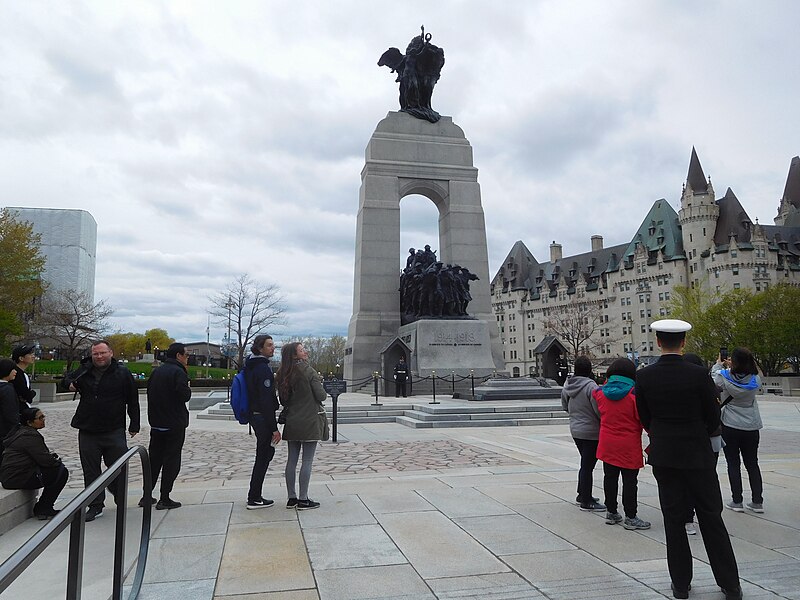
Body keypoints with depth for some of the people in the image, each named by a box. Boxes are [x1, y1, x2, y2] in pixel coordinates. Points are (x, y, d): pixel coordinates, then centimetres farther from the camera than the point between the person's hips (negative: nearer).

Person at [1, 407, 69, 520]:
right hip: (17, 478, -11)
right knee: (62, 472, -12)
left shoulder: (21, 431, 17)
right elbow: (44, 460, -19)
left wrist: (51, 455, 6)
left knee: (59, 468, 14)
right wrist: (58, 462, 0)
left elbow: (40, 455, 23)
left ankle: (42, 508, 15)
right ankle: (42, 509, -1)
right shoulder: (30, 436, -18)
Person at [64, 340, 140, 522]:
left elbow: (133, 401, 1)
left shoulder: (122, 373, -3)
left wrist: (134, 425, -1)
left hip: (114, 431, -3)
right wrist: (70, 384, 4)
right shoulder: (84, 371, 6)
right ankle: (96, 506, 19)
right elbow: (68, 377, 29)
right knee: (91, 471, 7)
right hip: (87, 431, 3)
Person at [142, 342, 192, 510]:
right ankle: (164, 499, 2)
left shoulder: (155, 372, 12)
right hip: (175, 425, -7)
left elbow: (150, 394, 16)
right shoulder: (178, 372, -14)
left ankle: (147, 496, 19)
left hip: (156, 423, 7)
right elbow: (185, 396, -22)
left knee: (154, 459, 15)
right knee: (171, 460, 0)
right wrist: (188, 389, -3)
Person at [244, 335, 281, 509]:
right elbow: (266, 401, -22)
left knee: (267, 452, 17)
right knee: (263, 456, 0)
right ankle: (254, 499, 8)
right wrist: (274, 428, -19)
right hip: (263, 418, -10)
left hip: (254, 415, 10)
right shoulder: (263, 368, -19)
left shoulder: (250, 365, 12)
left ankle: (254, 496, 24)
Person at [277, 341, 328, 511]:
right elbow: (321, 396, -11)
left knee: (292, 460, 11)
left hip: (292, 421, 6)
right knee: (307, 461, 0)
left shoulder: (283, 374, 5)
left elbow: (283, 400, 11)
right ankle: (303, 499, 4)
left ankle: (291, 498, 18)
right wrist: (320, 388, 8)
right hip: (310, 420, -6)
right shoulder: (308, 371, -13)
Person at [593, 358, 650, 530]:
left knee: (610, 477, 13)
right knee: (630, 481, 3)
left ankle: (611, 512, 23)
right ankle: (630, 517, 9)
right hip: (629, 446, -5)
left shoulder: (601, 393, 1)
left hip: (607, 443, 5)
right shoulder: (634, 394, -13)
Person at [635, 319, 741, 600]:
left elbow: (644, 417, 2)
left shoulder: (644, 376, -8)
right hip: (697, 453, -1)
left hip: (663, 454, 1)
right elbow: (713, 416, -3)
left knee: (673, 518, 11)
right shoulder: (699, 374, -13)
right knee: (711, 517, 11)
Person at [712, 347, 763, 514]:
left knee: (733, 464, 5)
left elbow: (713, 379, 4)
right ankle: (757, 502, 16)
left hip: (730, 427, -3)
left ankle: (737, 501, 7)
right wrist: (731, 366, 16)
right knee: (752, 464, 13)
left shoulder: (724, 377, -17)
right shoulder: (755, 381, -9)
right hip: (751, 427, 3)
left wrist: (718, 364, 18)